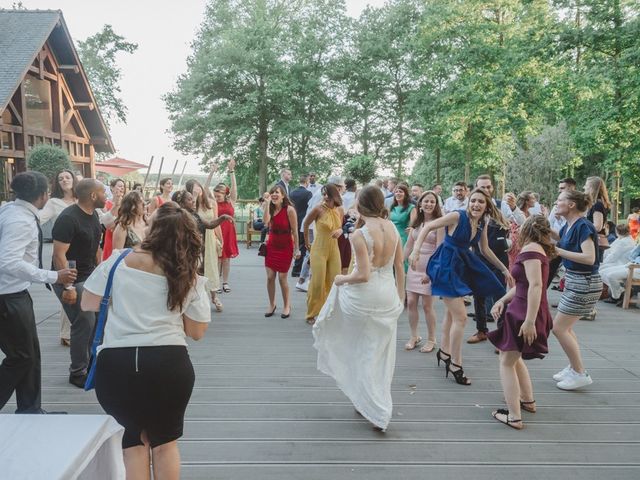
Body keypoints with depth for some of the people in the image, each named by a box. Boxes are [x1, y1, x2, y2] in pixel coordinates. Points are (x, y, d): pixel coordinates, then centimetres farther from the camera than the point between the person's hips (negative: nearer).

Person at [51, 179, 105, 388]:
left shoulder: (93, 215, 6)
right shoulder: (68, 218, -20)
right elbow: (59, 255, -24)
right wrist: (67, 287, -27)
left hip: (90, 277, 9)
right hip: (71, 280, -8)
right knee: (85, 323, -6)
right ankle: (77, 373, 10)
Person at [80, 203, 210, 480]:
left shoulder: (118, 261, -1)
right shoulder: (190, 278, 3)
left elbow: (88, 304, 6)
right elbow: (197, 332, 6)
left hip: (115, 363, 0)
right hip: (168, 363, 1)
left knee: (133, 440, 22)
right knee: (165, 442, 22)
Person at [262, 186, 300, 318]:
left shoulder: (289, 210, -14)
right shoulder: (271, 209, 0)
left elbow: (294, 231, -12)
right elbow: (266, 222, -20)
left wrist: (297, 249, -10)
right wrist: (267, 203, -20)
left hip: (285, 247, -4)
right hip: (271, 246, 5)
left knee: (282, 278, 0)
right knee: (270, 277, 4)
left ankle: (287, 306, 19)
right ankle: (272, 304, 20)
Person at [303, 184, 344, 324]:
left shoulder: (340, 210, -1)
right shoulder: (318, 209, -15)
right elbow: (305, 224, -1)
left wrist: (340, 231, -8)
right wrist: (307, 243, 8)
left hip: (334, 250, 5)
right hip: (319, 250, -5)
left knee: (334, 282, 10)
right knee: (318, 283, -2)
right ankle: (311, 314, 14)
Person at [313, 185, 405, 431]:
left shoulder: (360, 234, -19)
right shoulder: (393, 229, -1)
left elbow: (363, 275, -23)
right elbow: (400, 268, 6)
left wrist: (342, 279, -4)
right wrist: (401, 297, 16)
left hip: (364, 297, -5)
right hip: (388, 297, 6)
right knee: (380, 354, 19)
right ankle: (379, 410, 34)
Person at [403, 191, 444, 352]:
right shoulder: (416, 222, 9)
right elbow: (408, 245, 12)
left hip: (430, 267, -5)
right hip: (414, 266, 5)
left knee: (427, 305, 0)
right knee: (410, 303, 5)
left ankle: (431, 340, 15)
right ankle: (414, 337, 21)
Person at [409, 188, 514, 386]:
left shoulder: (482, 223, 2)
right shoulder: (457, 216, -19)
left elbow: (485, 250, 14)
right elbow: (428, 227, -17)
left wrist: (504, 269, 15)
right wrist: (416, 250, -28)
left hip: (462, 265, 8)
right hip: (446, 266, -8)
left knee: (453, 313, 21)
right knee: (461, 317, -9)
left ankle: (444, 352, 40)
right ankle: (455, 364, 4)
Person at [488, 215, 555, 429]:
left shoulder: (530, 249, -16)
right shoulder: (538, 249, 15)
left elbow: (536, 285, -25)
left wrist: (529, 321, -29)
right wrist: (501, 301, 4)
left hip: (525, 314, -10)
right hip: (527, 312, 10)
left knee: (506, 362, -1)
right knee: (513, 358, 26)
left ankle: (514, 417, -1)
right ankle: (528, 401, 36)